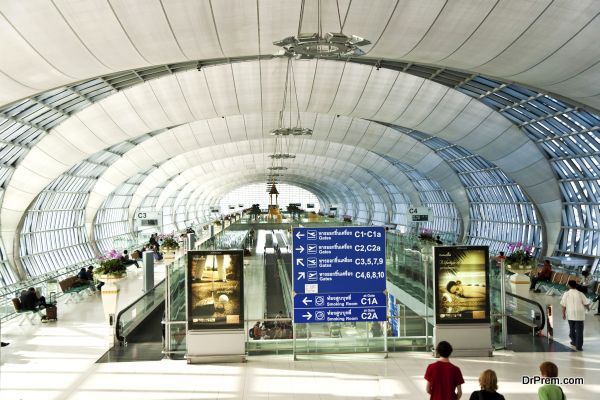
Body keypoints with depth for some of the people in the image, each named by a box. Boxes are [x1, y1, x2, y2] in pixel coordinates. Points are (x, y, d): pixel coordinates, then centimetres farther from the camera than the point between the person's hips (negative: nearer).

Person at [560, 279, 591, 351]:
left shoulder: (566, 294, -6)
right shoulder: (580, 294, -8)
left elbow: (563, 305, -6)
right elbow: (586, 303, -3)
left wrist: (563, 314, 6)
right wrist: (588, 308, 20)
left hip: (570, 314, 2)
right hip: (579, 314, -1)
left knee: (572, 328, 21)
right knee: (579, 330, 2)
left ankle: (574, 341, 36)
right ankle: (579, 346, 0)